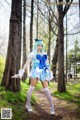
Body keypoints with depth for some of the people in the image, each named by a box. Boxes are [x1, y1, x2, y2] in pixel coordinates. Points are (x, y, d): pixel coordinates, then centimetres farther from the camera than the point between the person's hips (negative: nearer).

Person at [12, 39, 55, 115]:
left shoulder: (45, 54, 19)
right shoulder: (32, 54, 8)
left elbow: (47, 65, 22)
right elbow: (27, 63, 0)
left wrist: (50, 73, 16)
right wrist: (21, 72, -8)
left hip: (43, 72, 3)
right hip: (36, 71, -3)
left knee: (46, 89, -4)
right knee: (32, 87, -8)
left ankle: (52, 106, -1)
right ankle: (28, 104, 7)